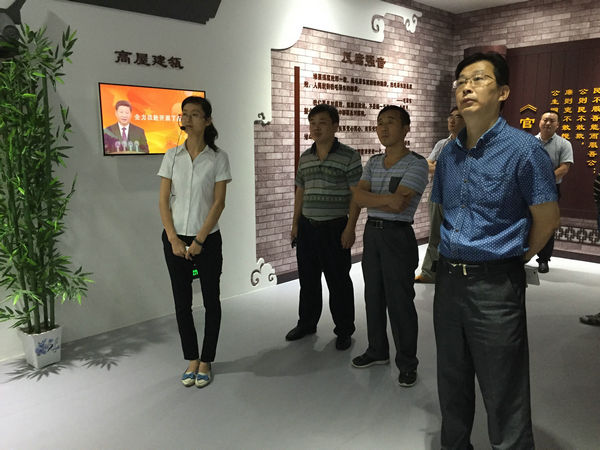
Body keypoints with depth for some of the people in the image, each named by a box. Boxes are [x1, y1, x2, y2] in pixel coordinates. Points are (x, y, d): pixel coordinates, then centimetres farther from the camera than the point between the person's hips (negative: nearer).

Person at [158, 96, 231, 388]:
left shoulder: (218, 158, -3)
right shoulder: (172, 156, 3)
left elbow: (219, 202, -7)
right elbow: (163, 201, 2)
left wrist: (199, 240, -12)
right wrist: (173, 239, -8)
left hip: (207, 239, -2)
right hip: (175, 239, 2)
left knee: (211, 301, 6)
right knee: (182, 302, 8)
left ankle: (206, 361, 21)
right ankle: (191, 359, 24)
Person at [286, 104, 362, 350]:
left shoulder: (349, 156, -7)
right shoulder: (305, 158, 10)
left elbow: (357, 194, -9)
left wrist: (350, 227, -14)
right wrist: (295, 223, 13)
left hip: (335, 228, -5)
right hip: (307, 227, 6)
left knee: (338, 282, 4)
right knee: (308, 279, 15)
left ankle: (344, 330, 19)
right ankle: (307, 323, 32)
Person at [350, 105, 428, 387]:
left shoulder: (416, 164, -10)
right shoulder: (373, 162, 11)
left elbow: (399, 205, -21)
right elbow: (358, 197, -4)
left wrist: (368, 197, -11)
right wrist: (385, 198, -20)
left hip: (398, 236, -6)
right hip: (371, 233, 7)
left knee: (400, 302, 0)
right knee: (373, 297, 15)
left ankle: (407, 364, 16)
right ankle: (377, 351, 32)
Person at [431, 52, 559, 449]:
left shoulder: (524, 148, -11)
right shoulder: (449, 154, 7)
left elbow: (547, 218, -6)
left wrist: (513, 259, 2)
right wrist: (447, 261, 14)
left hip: (495, 285, -6)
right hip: (448, 279, 6)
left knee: (504, 397, 6)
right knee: (452, 385, 20)